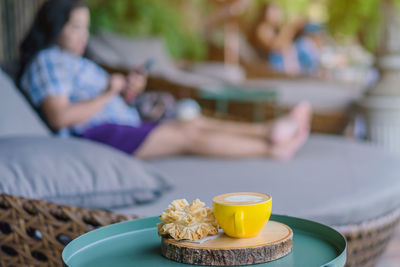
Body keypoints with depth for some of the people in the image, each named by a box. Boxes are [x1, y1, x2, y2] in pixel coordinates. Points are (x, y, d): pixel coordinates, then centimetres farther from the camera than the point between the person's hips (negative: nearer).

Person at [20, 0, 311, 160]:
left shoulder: (77, 62, 24)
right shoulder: (47, 60, -8)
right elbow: (59, 117, -23)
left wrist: (128, 89, 3)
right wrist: (108, 94, -16)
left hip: (125, 126, 10)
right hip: (100, 135, -10)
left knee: (197, 123, 0)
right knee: (188, 135, -13)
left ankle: (269, 129, -4)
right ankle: (272, 148, -11)